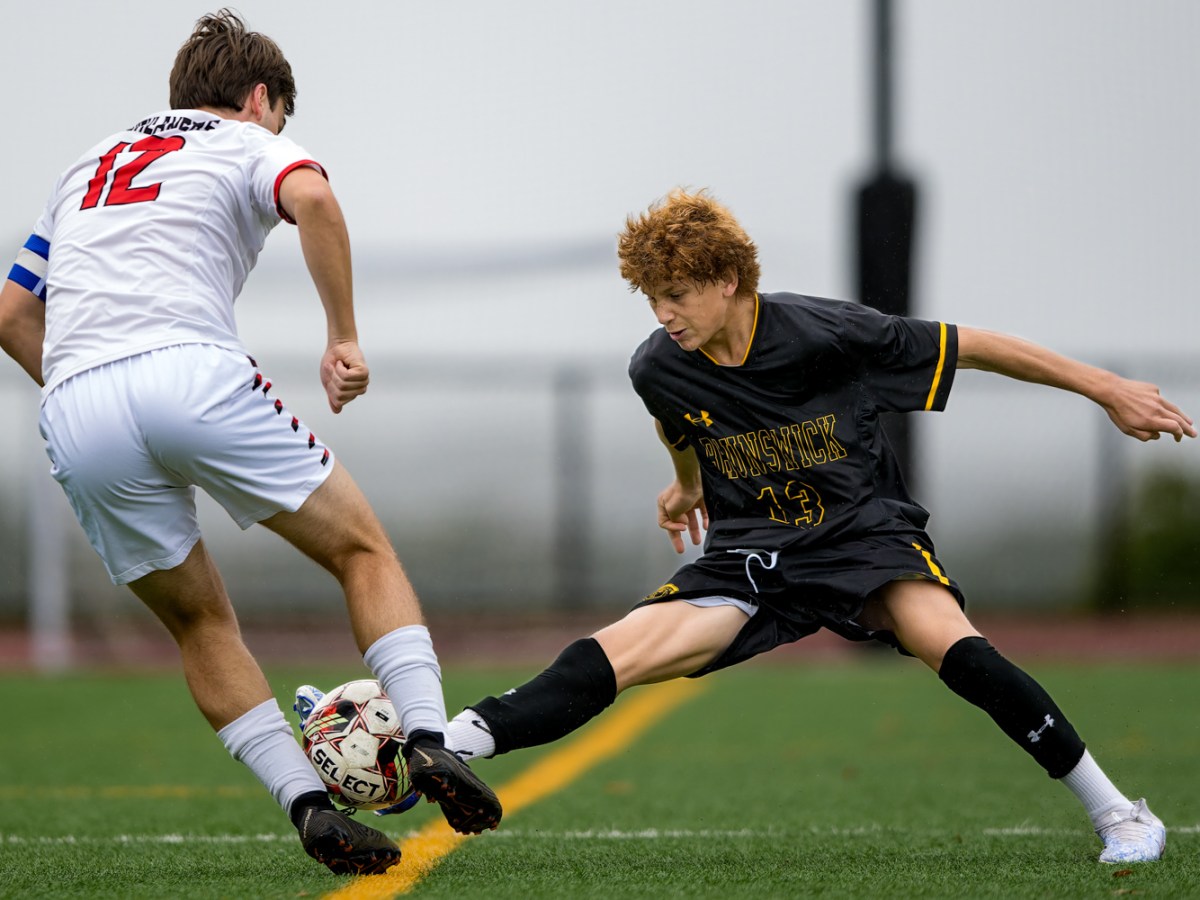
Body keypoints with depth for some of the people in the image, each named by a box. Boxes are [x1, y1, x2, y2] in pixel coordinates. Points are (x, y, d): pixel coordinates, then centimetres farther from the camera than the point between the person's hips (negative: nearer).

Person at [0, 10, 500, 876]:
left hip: (74, 412, 5)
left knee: (201, 623, 18)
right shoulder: (248, 145, 16)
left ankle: (308, 803, 6)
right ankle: (427, 736, -7)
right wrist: (344, 338, -4)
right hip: (190, 372, -4)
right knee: (364, 549, 11)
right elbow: (312, 198, -9)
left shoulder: (89, 167, 33)